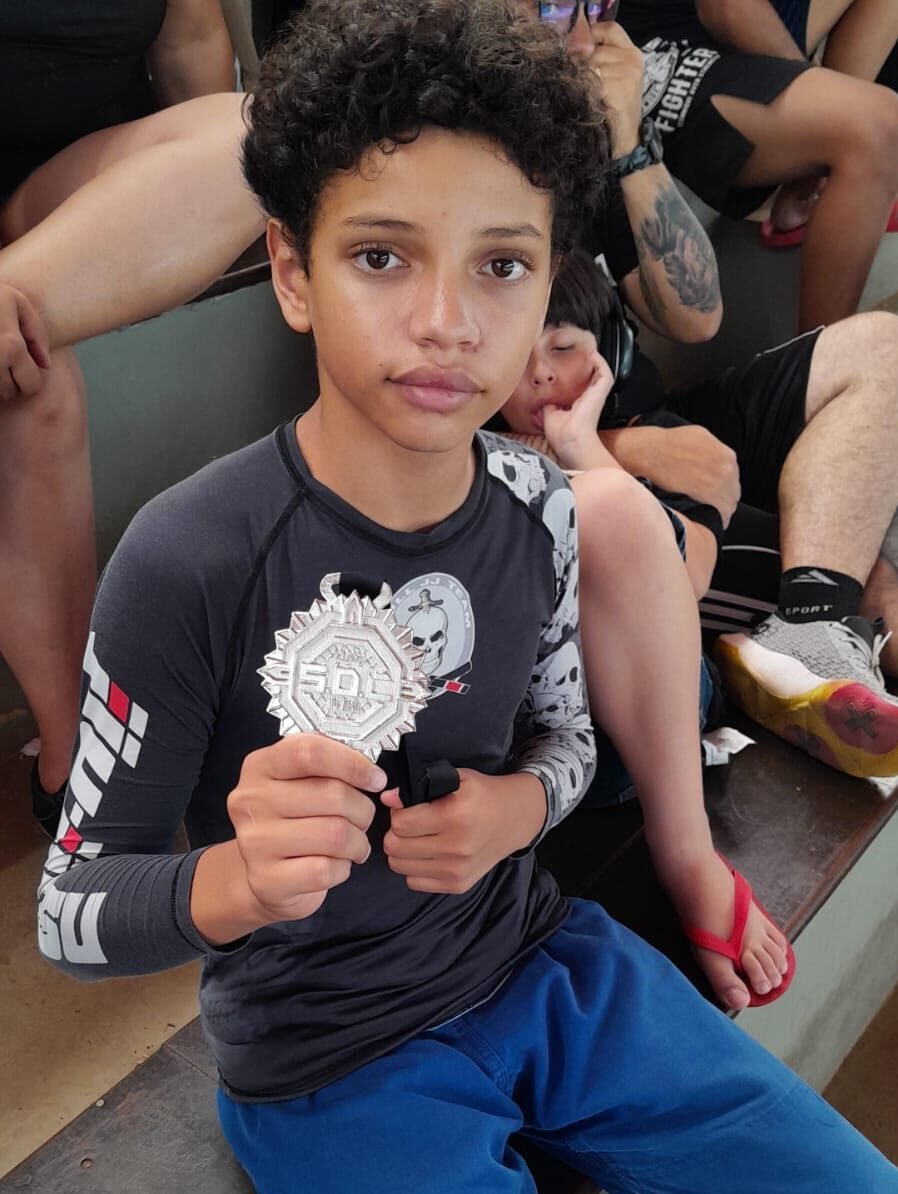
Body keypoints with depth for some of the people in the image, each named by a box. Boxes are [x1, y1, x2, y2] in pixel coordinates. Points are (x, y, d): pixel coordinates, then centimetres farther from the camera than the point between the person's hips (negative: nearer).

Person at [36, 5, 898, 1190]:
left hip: (538, 962, 4)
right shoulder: (187, 562, -24)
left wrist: (517, 807, -15)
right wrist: (237, 881, -35)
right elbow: (69, 912, -14)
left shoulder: (536, 507, -9)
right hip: (326, 1058, -3)